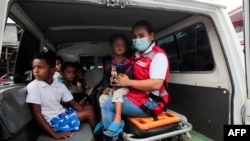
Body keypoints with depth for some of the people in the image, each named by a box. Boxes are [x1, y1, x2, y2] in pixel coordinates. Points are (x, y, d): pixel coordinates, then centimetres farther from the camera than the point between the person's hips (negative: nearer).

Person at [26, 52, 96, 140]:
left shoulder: (60, 85, -1)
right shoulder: (33, 87, -17)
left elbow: (73, 103, 5)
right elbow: (37, 114, -19)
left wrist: (85, 112, -8)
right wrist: (54, 134, -22)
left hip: (63, 113, 7)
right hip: (52, 120, -7)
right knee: (88, 114, -11)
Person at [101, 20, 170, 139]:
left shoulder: (158, 55, -16)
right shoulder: (137, 54, 10)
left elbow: (156, 84, -27)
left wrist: (128, 82, -20)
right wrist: (121, 78, -2)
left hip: (149, 102, -9)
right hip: (136, 96, 9)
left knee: (107, 105, -10)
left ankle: (111, 135, 10)